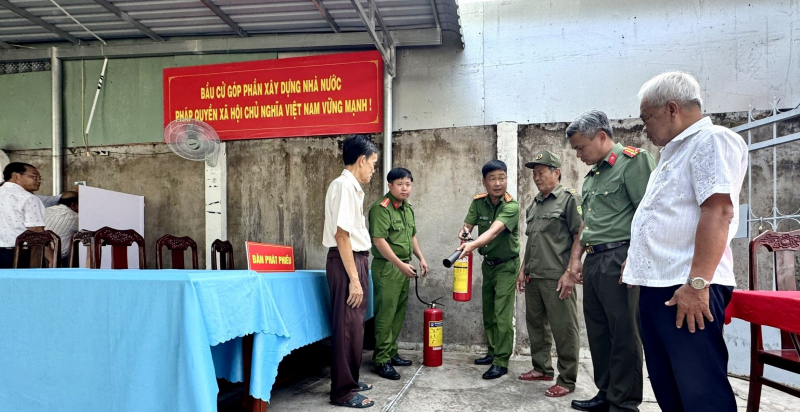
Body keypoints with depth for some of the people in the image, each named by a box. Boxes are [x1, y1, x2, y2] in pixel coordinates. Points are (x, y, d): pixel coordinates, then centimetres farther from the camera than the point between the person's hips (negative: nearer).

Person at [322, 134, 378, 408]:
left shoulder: (352, 187, 14)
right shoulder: (344, 186, -16)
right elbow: (341, 235, -21)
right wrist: (353, 278, -22)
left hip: (355, 260, 10)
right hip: (346, 262, -10)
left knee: (354, 324, 17)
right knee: (347, 326, -4)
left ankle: (349, 380, 30)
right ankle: (343, 391, 6)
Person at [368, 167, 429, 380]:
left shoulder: (408, 208, 14)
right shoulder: (381, 208, -13)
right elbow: (379, 240, -19)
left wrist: (421, 258, 14)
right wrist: (400, 264, -20)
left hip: (403, 267, 8)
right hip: (386, 267, -8)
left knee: (399, 313, 12)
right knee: (385, 314, -5)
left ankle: (391, 353, 23)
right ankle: (381, 361, 2)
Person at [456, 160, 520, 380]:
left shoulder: (511, 206, -23)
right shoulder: (479, 202, -4)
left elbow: (494, 230, -37)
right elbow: (468, 224, -8)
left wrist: (473, 245, -53)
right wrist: (464, 232, -33)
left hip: (506, 265, -6)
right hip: (488, 263, 6)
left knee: (502, 315, -7)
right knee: (488, 312, 15)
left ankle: (501, 362, 2)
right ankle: (493, 352, 29)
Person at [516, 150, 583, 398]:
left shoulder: (570, 199, -4)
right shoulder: (534, 205, 18)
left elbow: (580, 237, -10)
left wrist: (570, 271, -16)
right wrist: (523, 269, 19)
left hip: (557, 277, -8)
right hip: (533, 276, 8)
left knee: (563, 329, -2)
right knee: (536, 324, 15)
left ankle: (567, 380, 8)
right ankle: (541, 368, 29)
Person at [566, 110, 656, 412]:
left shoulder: (633, 161, -5)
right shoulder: (591, 176, 19)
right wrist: (580, 262, 20)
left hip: (619, 259, -9)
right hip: (594, 261, 9)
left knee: (624, 333, -3)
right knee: (598, 331, 13)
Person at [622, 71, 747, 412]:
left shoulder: (711, 141, -8)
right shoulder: (675, 152, 23)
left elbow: (718, 211, -20)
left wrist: (697, 283, -24)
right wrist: (637, 263, 27)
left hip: (686, 289, -10)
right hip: (656, 287, 10)